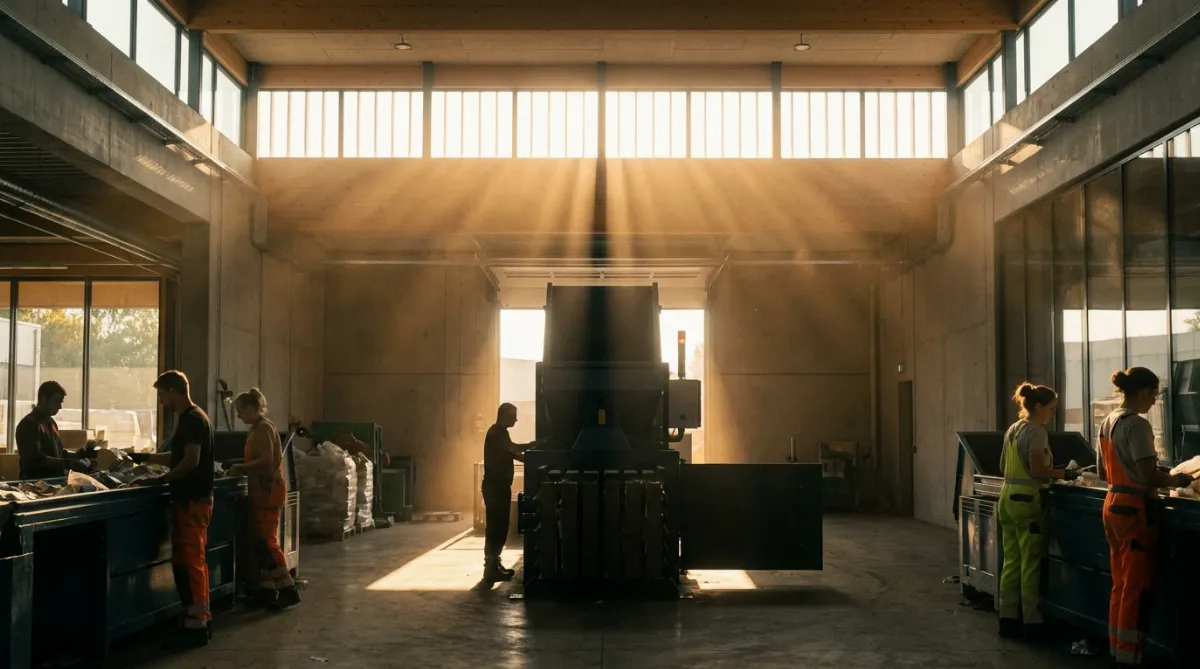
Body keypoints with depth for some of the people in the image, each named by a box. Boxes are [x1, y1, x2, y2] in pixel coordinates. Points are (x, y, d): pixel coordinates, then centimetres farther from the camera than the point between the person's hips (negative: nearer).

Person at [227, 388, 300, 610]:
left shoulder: (263, 427, -13)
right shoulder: (258, 428, 17)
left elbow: (267, 460, -23)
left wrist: (241, 468, -13)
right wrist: (242, 468, 9)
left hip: (269, 490, -10)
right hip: (263, 490, 10)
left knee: (266, 541, -11)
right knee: (262, 542, 11)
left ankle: (288, 590, -11)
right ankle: (267, 591, 16)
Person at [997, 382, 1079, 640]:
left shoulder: (1013, 429, 15)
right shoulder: (1036, 431, -11)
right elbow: (1037, 469, -19)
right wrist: (1065, 474, -9)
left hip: (1008, 497, 9)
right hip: (1026, 500, -8)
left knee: (1011, 561, 10)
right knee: (1030, 564, -2)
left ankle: (1008, 619, 13)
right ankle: (1032, 622, 3)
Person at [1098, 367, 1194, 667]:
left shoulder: (1108, 421, 11)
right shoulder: (1137, 424, -17)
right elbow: (1148, 477, -22)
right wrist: (1175, 480, -5)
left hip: (1112, 505, 9)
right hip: (1134, 509, -9)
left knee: (1120, 585, 15)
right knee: (1137, 588, -2)